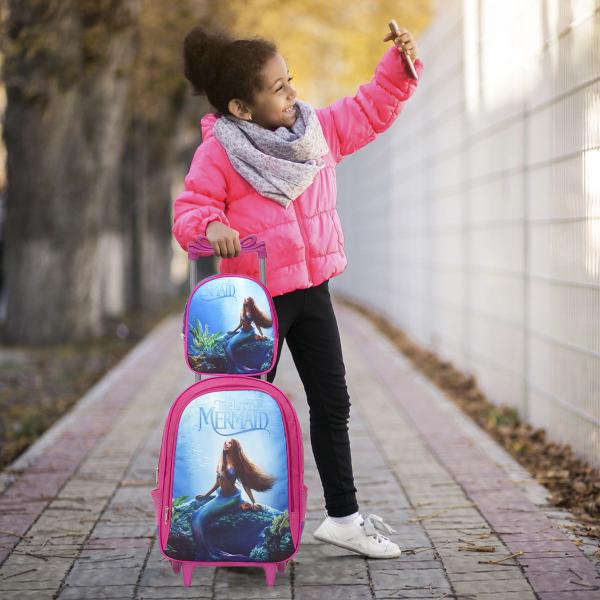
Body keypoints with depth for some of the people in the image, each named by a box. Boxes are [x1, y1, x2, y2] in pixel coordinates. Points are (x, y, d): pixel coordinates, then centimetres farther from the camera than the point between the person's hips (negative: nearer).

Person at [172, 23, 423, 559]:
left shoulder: (319, 128, 3)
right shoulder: (218, 154, -15)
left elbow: (371, 110, 14)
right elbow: (190, 209, -14)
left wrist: (400, 63, 2)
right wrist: (211, 226, -35)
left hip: (311, 291, 6)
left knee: (332, 403, 11)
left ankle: (343, 516, 22)